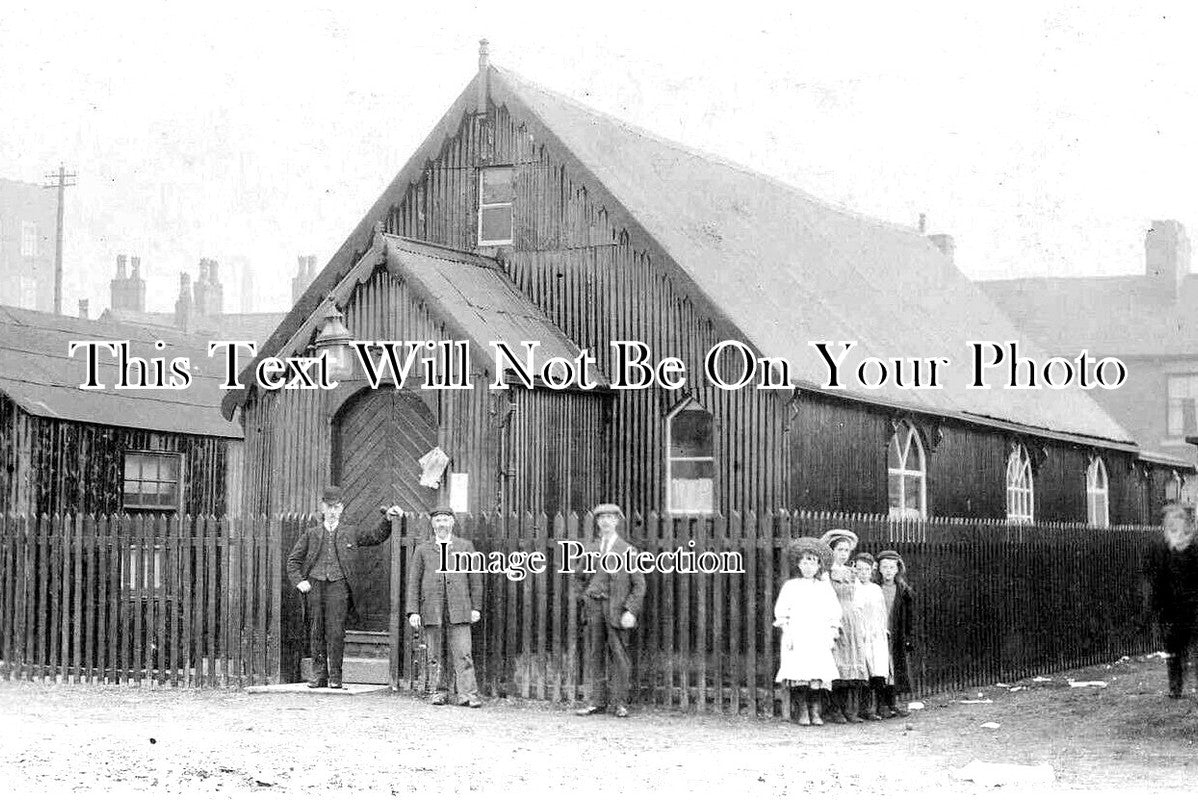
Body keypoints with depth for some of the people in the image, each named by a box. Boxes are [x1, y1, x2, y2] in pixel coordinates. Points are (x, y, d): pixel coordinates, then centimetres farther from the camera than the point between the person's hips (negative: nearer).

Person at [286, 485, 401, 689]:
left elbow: (376, 537, 20)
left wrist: (387, 519, 6)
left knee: (336, 631, -8)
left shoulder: (350, 533, 13)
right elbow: (293, 559, 15)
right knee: (316, 631, 2)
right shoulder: (311, 533, 13)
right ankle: (318, 675, 8)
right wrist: (299, 581, 1)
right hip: (315, 585, 2)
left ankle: (335, 676, -3)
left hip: (338, 584, -1)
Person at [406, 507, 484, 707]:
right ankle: (439, 692, 13)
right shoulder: (422, 550, 12)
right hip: (431, 611, 1)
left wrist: (476, 608, 4)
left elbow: (475, 579, 10)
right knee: (435, 656, 4)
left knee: (463, 654, -8)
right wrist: (413, 611, 0)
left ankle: (467, 694, -11)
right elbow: (413, 582, 9)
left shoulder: (465, 546, 11)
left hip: (458, 611, -1)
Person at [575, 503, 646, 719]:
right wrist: (578, 573, 1)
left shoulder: (627, 551, 1)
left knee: (618, 655, -2)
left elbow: (639, 584, -2)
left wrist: (631, 611, -11)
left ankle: (620, 703, 4)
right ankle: (598, 701, 11)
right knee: (595, 656, 5)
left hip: (616, 608, -4)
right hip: (594, 606, 4)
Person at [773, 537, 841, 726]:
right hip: (796, 637, -1)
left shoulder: (825, 586, 13)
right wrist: (786, 633, -2)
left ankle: (815, 712, 0)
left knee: (818, 674, -8)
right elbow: (780, 610, 6)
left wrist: (832, 635, 5)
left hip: (818, 637, 1)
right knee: (799, 674, -9)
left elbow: (834, 612, 13)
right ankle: (803, 712, -2)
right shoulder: (791, 586, 9)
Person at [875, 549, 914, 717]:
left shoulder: (904, 592, 8)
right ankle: (881, 705, -1)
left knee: (896, 669, 3)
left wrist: (910, 638, 5)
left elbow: (910, 617, 10)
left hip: (897, 638, 3)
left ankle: (892, 704, 11)